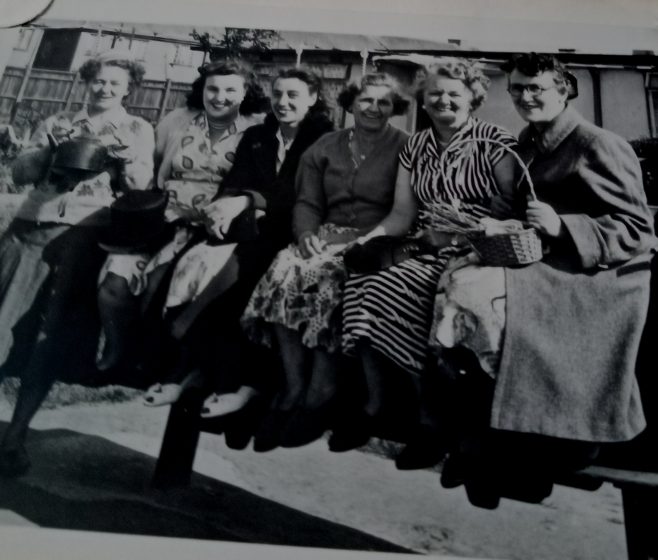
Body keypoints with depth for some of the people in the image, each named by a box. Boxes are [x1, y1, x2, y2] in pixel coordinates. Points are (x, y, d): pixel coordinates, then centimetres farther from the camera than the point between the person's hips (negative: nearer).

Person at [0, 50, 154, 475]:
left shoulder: (138, 129, 13)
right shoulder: (59, 122, 19)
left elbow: (140, 187, 4)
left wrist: (126, 153, -12)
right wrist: (53, 146, -4)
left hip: (86, 232, -3)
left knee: (53, 332, -9)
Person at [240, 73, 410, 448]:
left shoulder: (405, 148, 4)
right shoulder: (325, 147, 18)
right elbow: (307, 202, 10)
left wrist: (361, 240, -17)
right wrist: (307, 233, -11)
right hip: (326, 237, 4)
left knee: (324, 280, -33)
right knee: (284, 272, -26)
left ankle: (320, 396, -25)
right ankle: (294, 387, -23)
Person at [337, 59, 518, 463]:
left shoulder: (495, 142, 0)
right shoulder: (415, 147, 16)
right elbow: (401, 215, 11)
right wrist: (367, 239, -6)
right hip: (424, 250, 6)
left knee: (386, 287, -29)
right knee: (359, 275, -23)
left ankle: (432, 416, -14)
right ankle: (374, 403, -11)